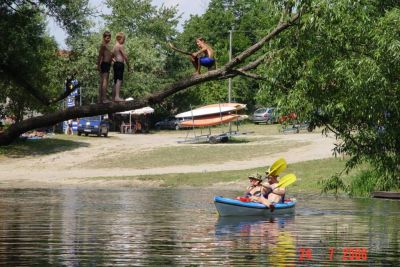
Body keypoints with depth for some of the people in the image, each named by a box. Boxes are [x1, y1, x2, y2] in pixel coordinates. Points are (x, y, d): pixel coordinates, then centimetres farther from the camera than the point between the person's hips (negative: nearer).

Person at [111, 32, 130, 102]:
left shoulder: (114, 47, 20)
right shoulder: (120, 46, -7)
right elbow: (125, 56, -11)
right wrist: (128, 66, -7)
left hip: (115, 64, 10)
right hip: (120, 64, -10)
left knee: (116, 82, 12)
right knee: (119, 80, -17)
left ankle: (113, 98, 12)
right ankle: (117, 96, -29)